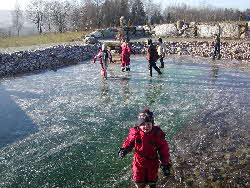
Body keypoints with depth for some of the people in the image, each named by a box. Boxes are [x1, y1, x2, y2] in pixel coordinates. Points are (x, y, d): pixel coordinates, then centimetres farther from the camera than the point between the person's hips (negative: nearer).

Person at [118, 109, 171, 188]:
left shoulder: (157, 134, -22)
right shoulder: (135, 132, -20)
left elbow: (164, 149, -14)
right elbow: (129, 142, -3)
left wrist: (165, 164, -13)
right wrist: (124, 150, -23)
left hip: (152, 162, 0)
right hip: (139, 161, 1)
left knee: (152, 181, 21)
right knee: (139, 182, 16)